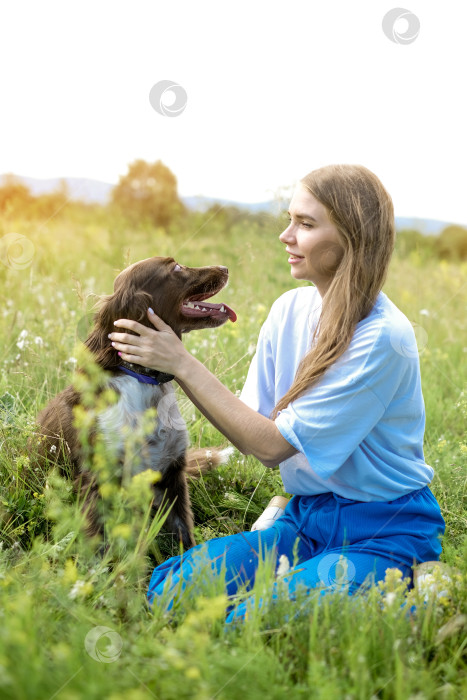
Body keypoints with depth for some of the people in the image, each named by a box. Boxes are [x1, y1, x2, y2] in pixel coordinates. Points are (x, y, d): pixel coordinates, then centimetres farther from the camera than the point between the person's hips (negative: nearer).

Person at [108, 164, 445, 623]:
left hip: (382, 535, -5)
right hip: (306, 519, 5)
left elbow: (272, 445, -19)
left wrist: (184, 365, -18)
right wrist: (175, 367, -10)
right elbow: (253, 425, 1)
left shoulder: (382, 337, -20)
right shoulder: (290, 309, 3)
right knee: (169, 586, -16)